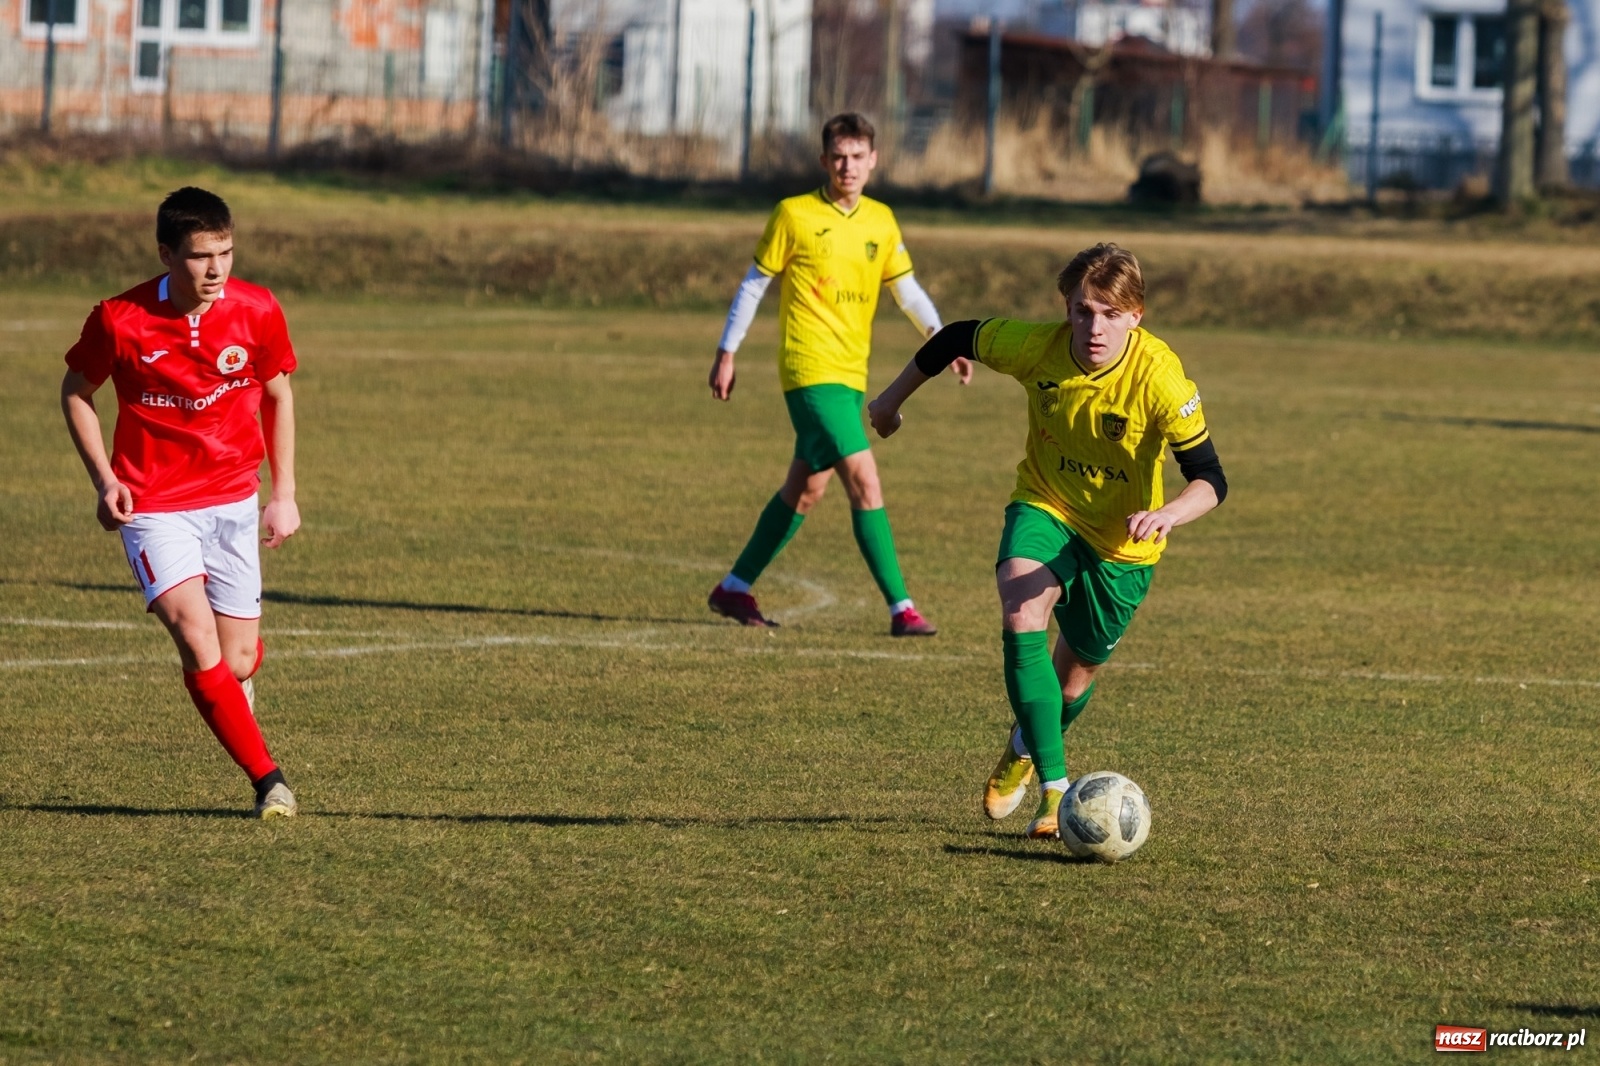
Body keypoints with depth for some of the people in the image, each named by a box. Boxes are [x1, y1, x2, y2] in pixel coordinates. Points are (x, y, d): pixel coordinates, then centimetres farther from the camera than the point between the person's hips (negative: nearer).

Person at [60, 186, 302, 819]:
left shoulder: (257, 312, -7)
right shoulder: (119, 321, -14)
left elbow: (278, 397, 10)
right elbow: (76, 392, 4)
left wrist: (284, 495, 8)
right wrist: (104, 480, -5)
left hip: (232, 500, 3)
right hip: (153, 506, -2)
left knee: (238, 662, 3)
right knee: (197, 641, -22)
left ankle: (262, 780, 33)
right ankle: (268, 779, -16)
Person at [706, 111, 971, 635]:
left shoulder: (881, 221, 10)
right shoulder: (794, 215, -5)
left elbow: (908, 291, 13)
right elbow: (753, 286, 2)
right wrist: (725, 354, 2)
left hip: (850, 375, 7)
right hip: (811, 370, -7)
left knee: (805, 489, 14)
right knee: (865, 482, -15)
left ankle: (734, 588, 28)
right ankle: (901, 608, -15)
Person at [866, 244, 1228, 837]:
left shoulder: (1158, 378, -29)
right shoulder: (1037, 348, -22)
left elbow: (1210, 480, -28)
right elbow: (958, 338, -2)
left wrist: (1166, 514, -50)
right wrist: (892, 401, 10)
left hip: (1122, 541, -1)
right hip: (1046, 506, 1)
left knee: (1077, 668, 13)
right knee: (1022, 616, -28)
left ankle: (1028, 748, 50)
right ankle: (1055, 789, -29)